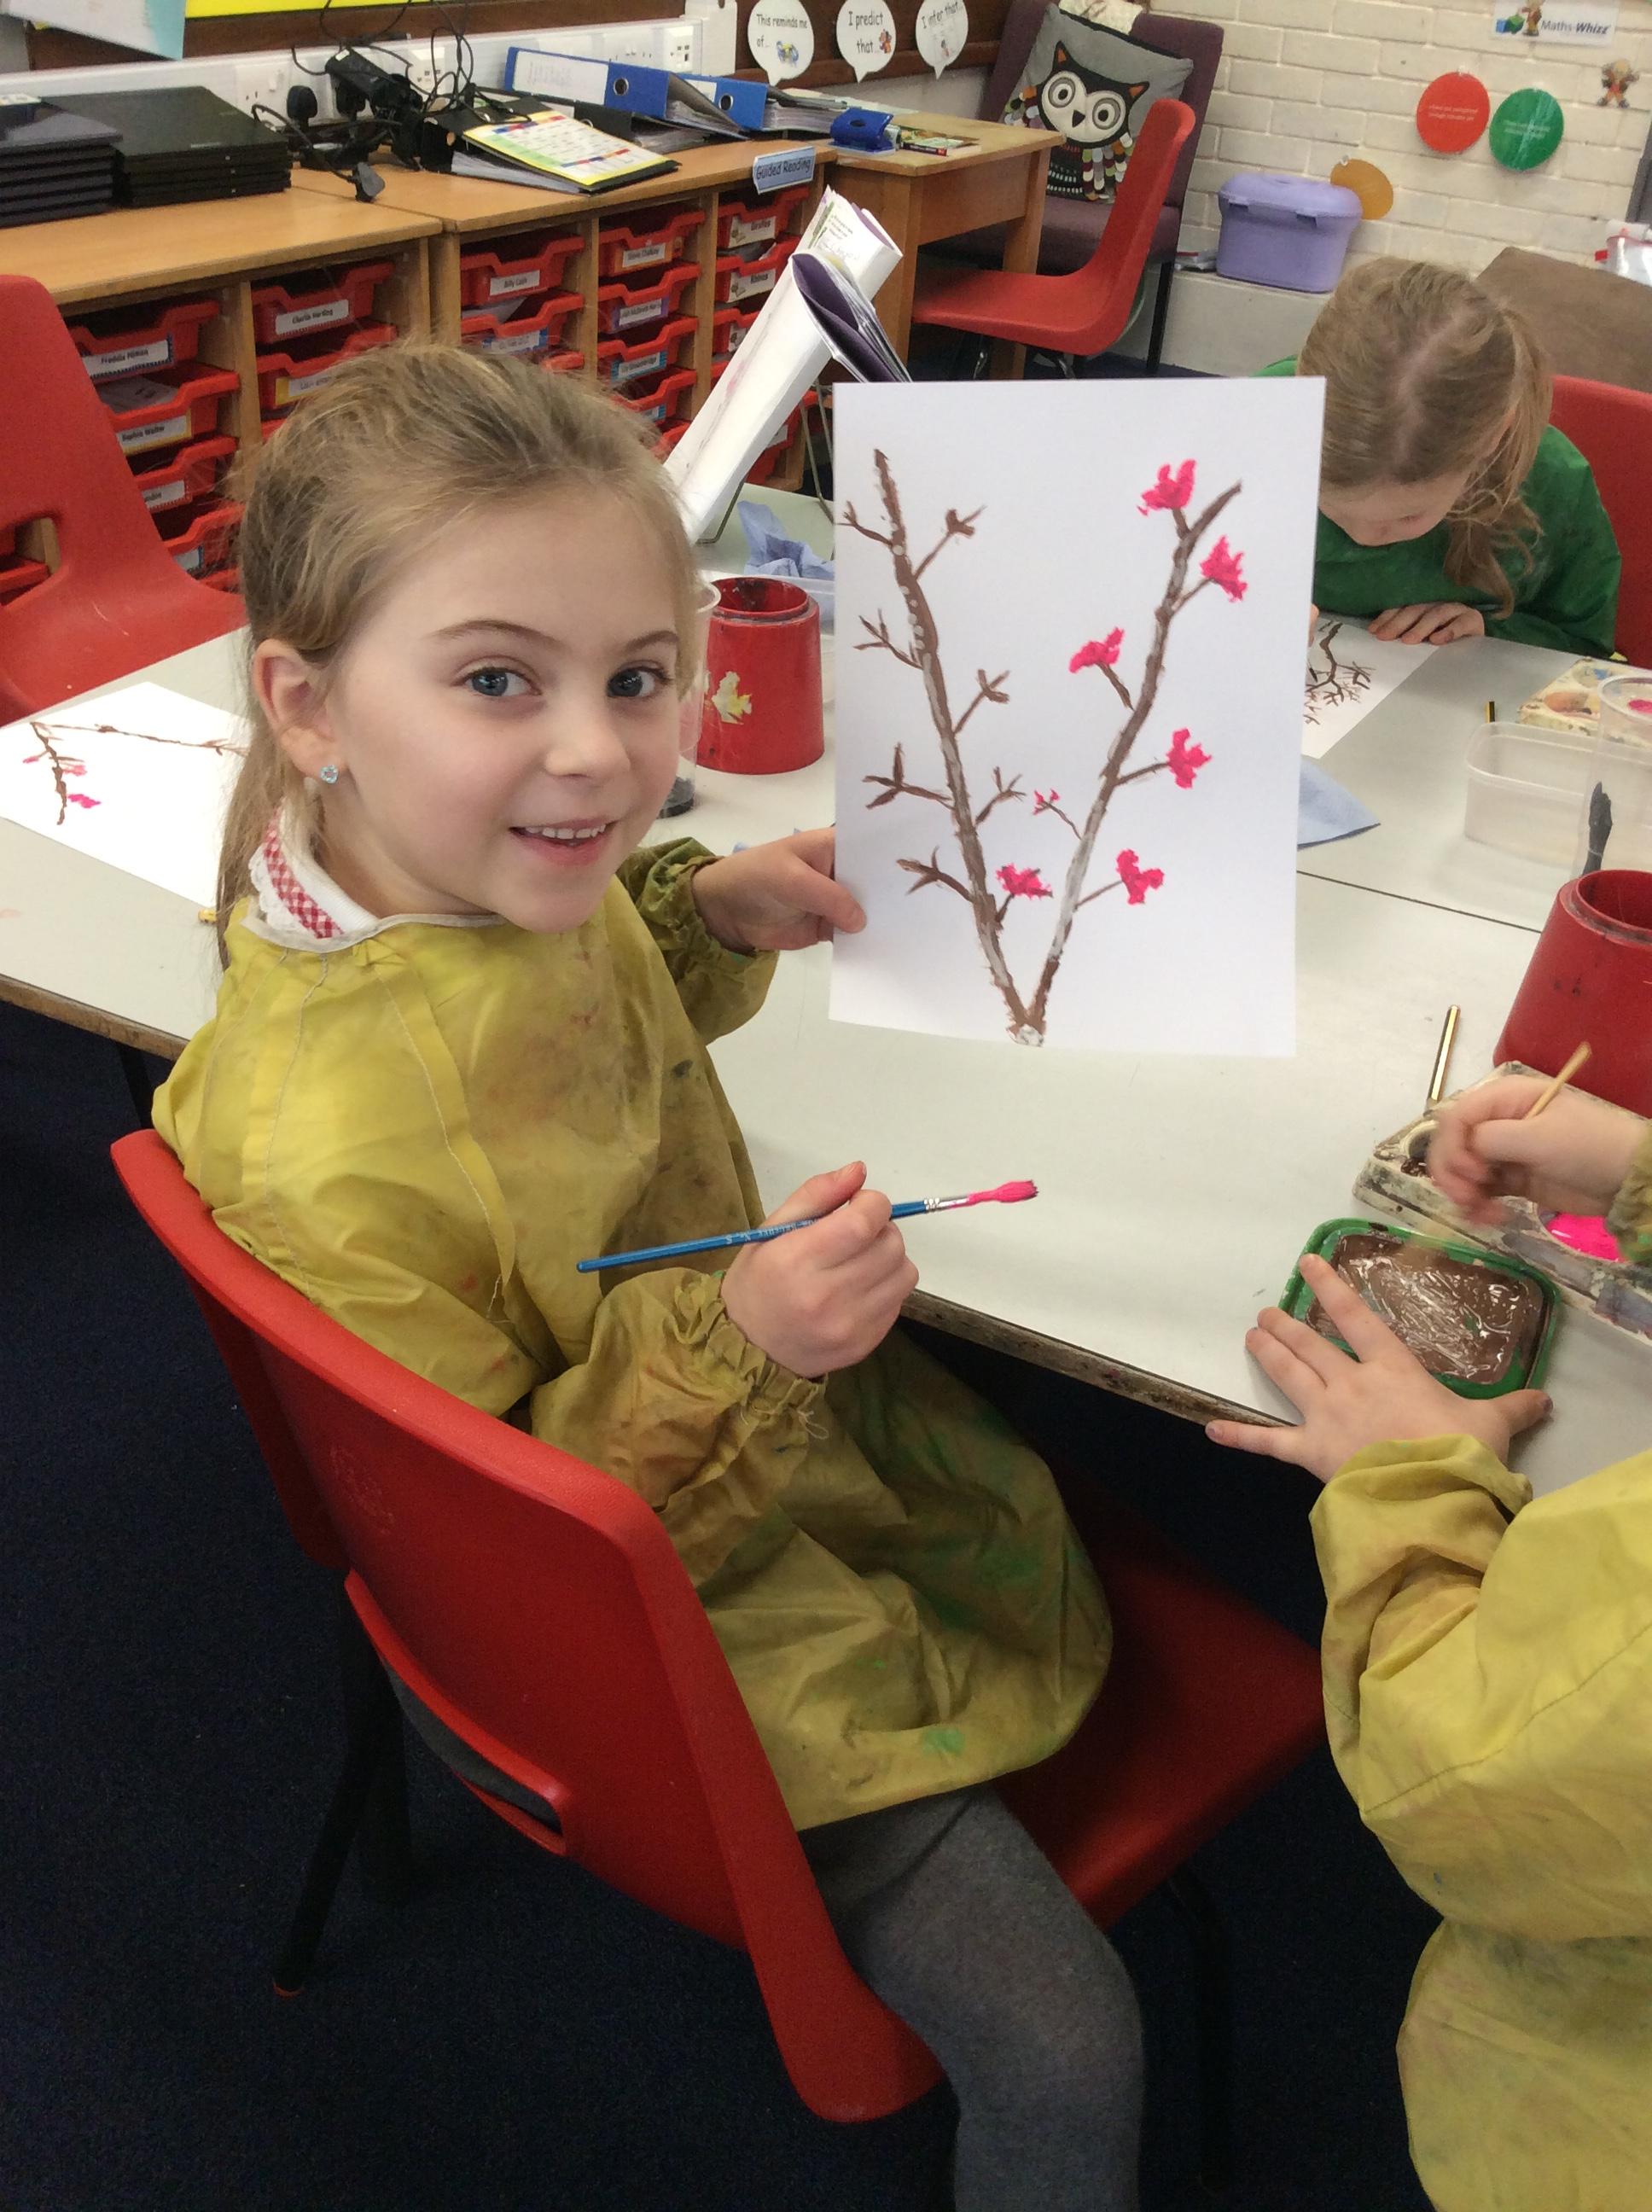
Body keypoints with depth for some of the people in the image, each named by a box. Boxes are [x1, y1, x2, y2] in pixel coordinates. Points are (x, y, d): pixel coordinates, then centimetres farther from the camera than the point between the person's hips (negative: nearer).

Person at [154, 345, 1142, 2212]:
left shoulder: (504, 874, -16)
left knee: (1079, 1525, 32)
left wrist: (706, 919, -8)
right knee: (1062, 2052, -7)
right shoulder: (329, 1154, -39)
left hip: (776, 1411, 9)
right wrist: (725, 1346, -38)